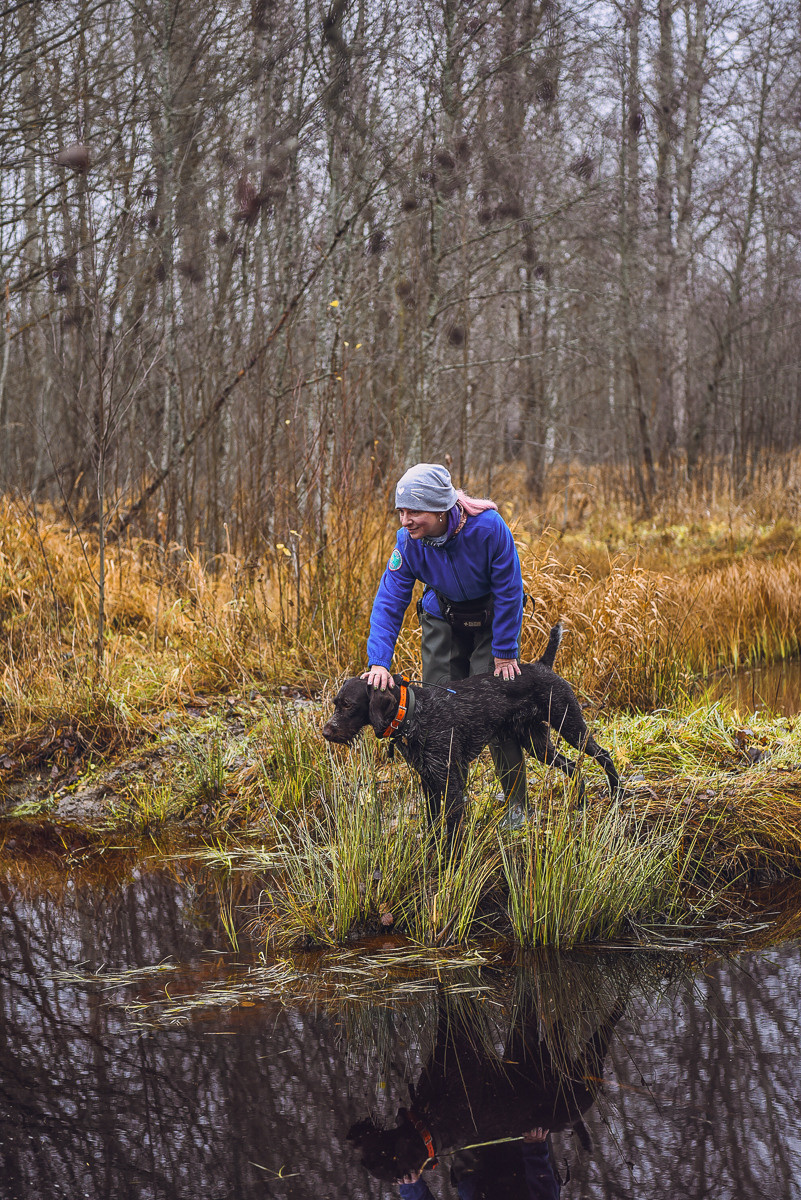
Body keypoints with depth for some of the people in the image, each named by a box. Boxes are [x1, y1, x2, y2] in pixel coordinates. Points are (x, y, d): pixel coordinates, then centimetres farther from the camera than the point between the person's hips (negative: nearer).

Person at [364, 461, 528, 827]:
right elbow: (389, 601, -19)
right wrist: (379, 662, -30)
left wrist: (505, 653, -17)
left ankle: (516, 804, 3)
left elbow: (509, 592, -22)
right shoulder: (409, 541, -22)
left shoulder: (488, 527, -32)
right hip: (443, 618, 3)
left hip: (491, 619, -3)